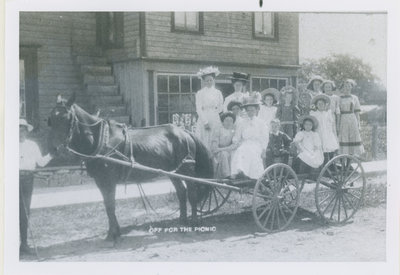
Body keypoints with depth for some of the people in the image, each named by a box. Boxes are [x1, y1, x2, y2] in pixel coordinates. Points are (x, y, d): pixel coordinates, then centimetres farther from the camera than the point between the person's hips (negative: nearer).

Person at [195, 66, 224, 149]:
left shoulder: (218, 93, 10)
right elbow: (198, 109, -4)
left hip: (215, 121, 2)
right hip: (204, 121, -2)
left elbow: (221, 108, 12)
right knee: (204, 143, -5)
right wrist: (205, 122, -12)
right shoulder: (200, 93, 2)